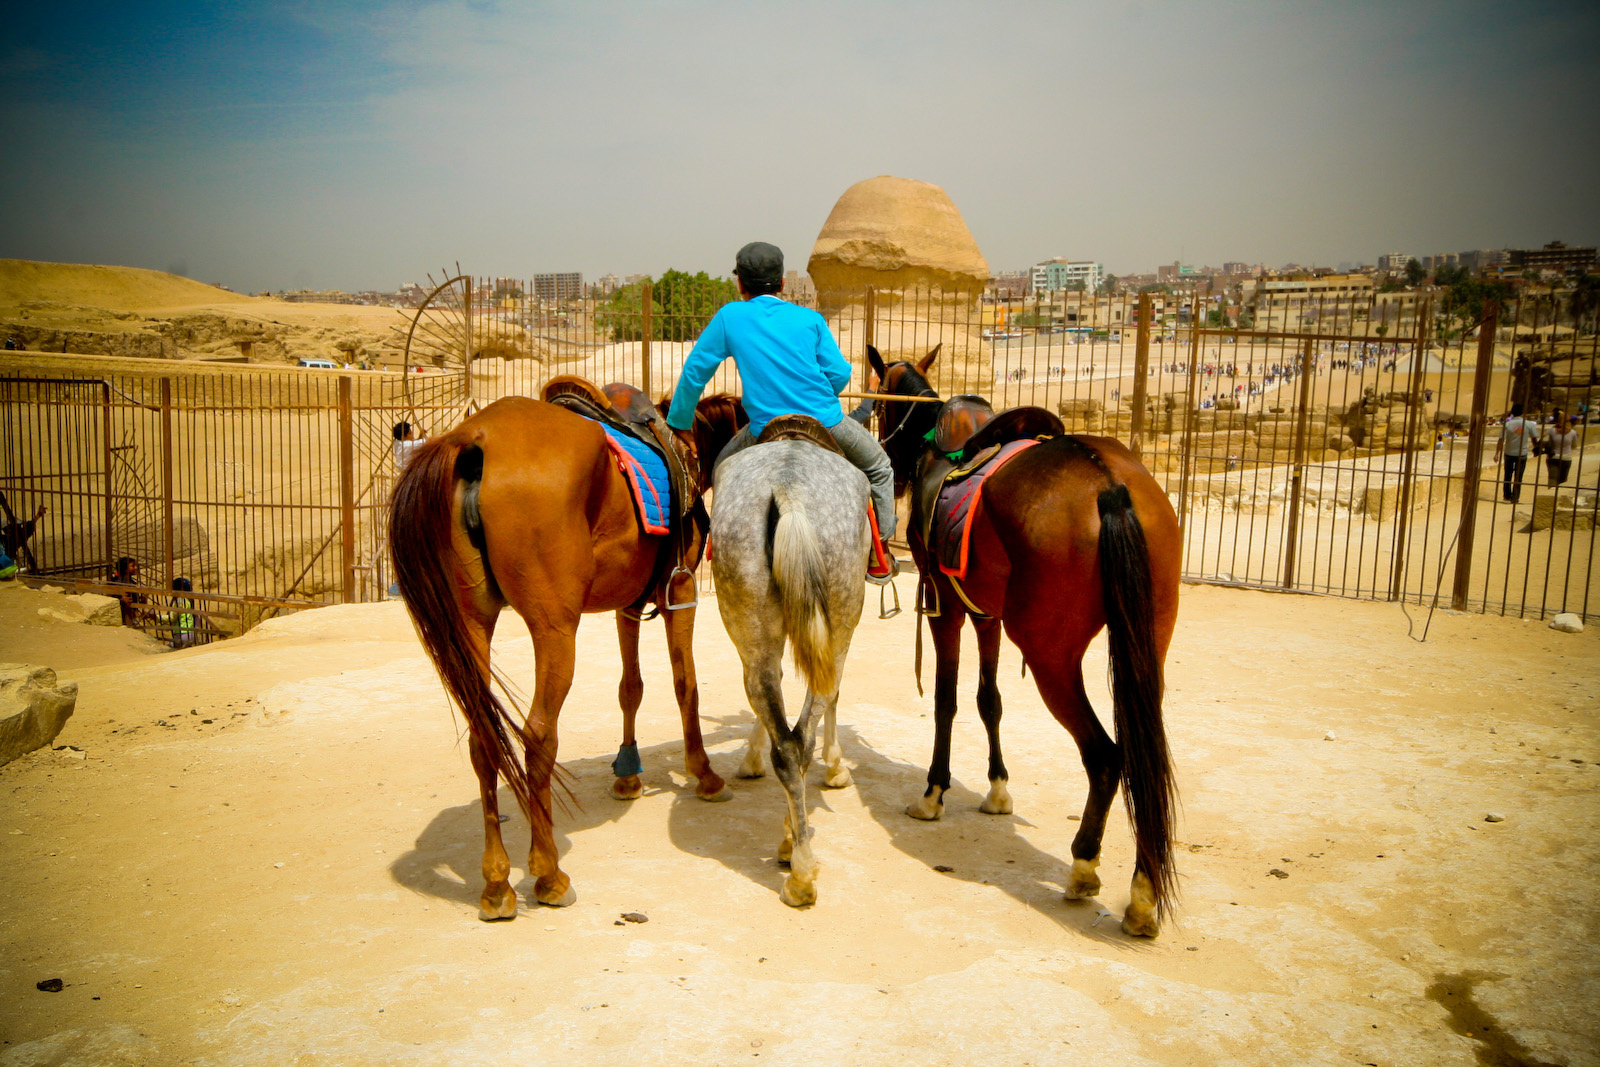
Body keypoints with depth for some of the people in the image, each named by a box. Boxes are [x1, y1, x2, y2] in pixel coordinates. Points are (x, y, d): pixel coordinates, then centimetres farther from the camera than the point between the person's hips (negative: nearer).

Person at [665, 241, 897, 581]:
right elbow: (839, 374, 1)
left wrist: (680, 423, 17)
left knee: (722, 471, 28)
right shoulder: (810, 319, 5)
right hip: (827, 423, 0)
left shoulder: (729, 316, 4)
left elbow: (695, 371, 5)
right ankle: (879, 557, 25)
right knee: (878, 468, 25)